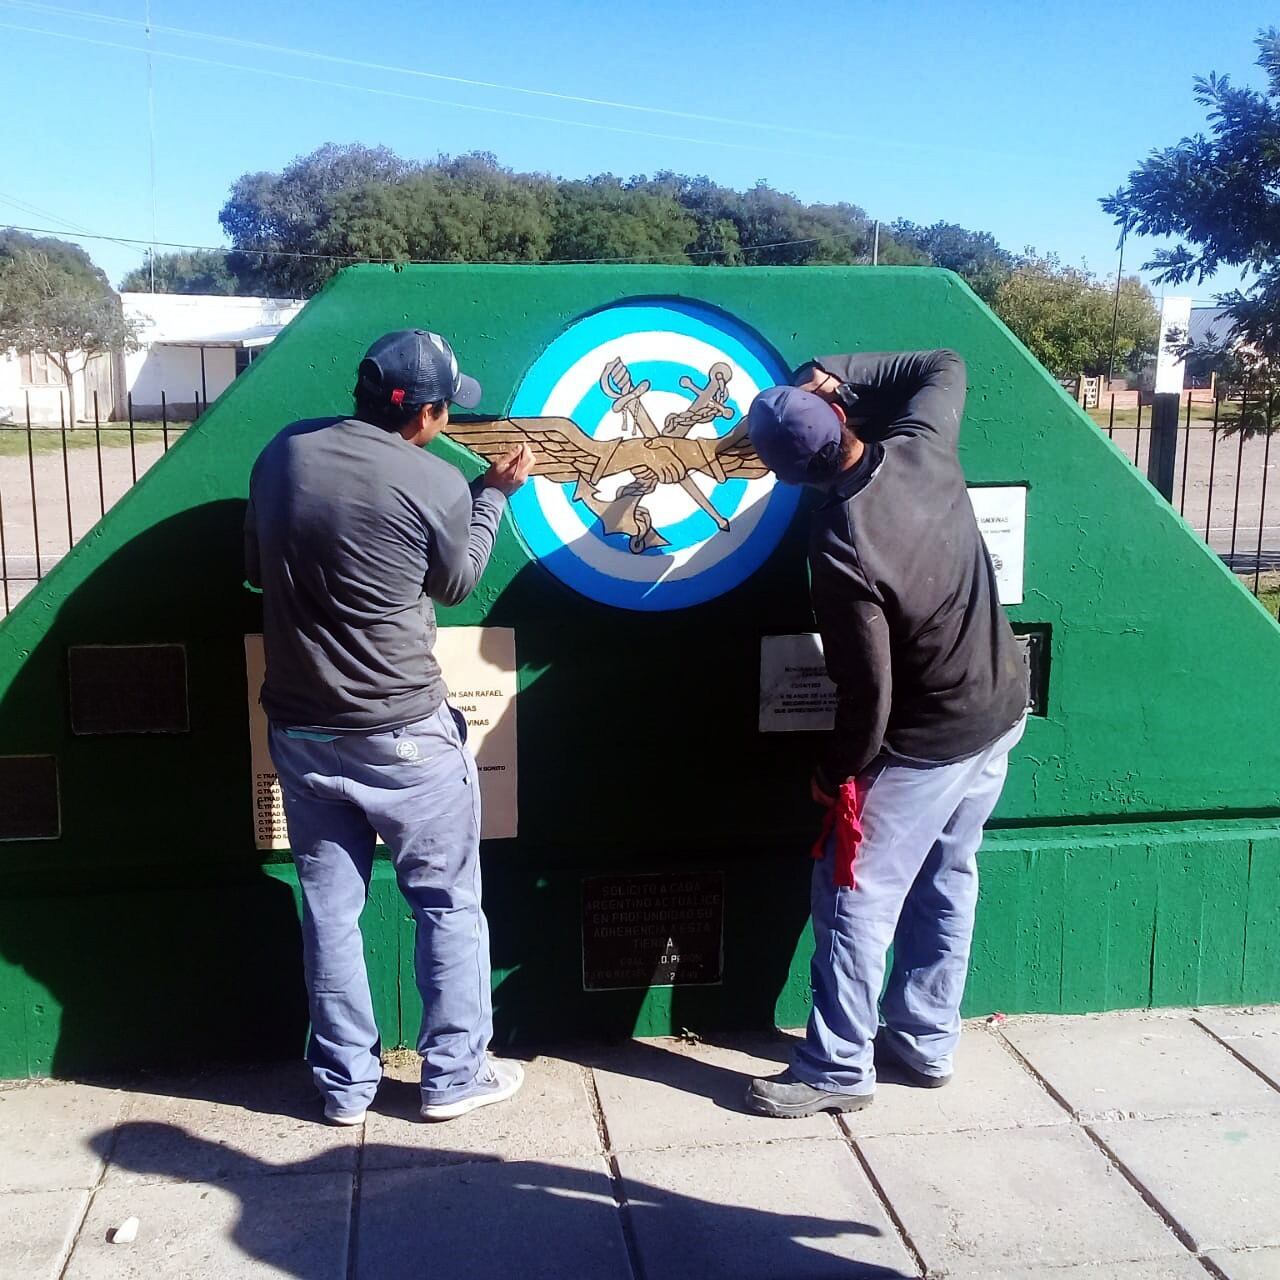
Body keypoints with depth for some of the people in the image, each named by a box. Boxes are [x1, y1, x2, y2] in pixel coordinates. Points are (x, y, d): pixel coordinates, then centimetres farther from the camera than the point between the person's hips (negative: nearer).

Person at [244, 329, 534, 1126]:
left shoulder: (282, 455, -2)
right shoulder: (435, 484, -16)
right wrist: (497, 493, 13)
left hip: (299, 729, 5)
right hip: (405, 734, -5)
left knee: (329, 909, 15)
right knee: (449, 905, 13)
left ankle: (345, 1084, 25)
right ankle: (454, 1075, 22)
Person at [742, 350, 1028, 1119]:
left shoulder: (843, 550, -29)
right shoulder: (924, 448, -12)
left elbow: (869, 688, -23)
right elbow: (945, 366, 12)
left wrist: (838, 772, -7)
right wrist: (840, 373, 4)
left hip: (927, 744, -8)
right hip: (1003, 710, 8)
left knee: (856, 899, 5)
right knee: (947, 883, 18)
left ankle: (838, 1071, 15)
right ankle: (925, 1043, 31)